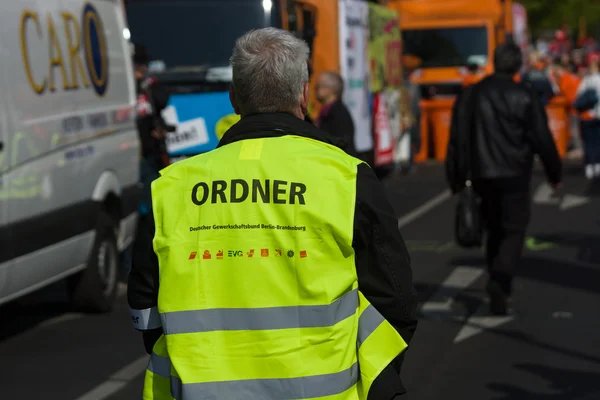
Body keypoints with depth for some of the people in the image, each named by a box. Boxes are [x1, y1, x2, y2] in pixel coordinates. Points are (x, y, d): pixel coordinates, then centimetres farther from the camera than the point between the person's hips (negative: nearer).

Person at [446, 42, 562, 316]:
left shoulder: (470, 95, 5)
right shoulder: (525, 97, -7)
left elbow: (458, 139, 6)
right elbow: (543, 140, -5)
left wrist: (457, 179, 12)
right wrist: (554, 174, 7)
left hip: (482, 176, 4)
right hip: (514, 175, -4)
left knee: (495, 230, 16)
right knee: (514, 231, 0)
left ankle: (500, 290, 19)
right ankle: (500, 280, -22)